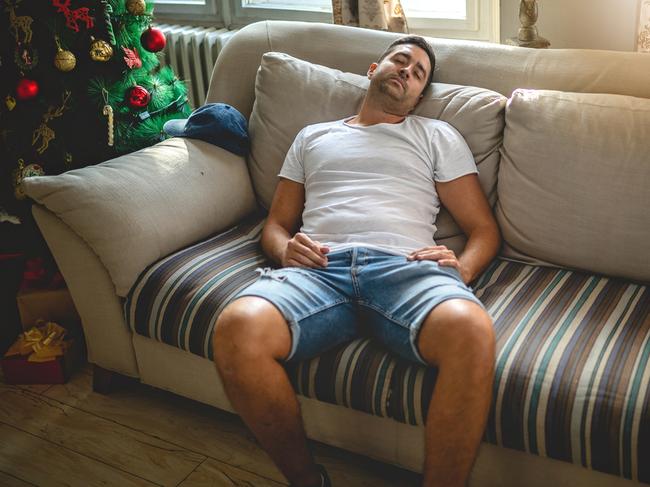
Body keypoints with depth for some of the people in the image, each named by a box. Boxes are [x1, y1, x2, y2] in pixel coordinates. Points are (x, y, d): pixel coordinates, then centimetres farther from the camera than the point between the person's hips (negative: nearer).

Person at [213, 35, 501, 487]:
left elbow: (484, 229, 18)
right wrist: (286, 249, 1)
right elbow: (276, 223, 27)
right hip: (318, 267, 2)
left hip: (405, 266, -1)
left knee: (470, 329, -38)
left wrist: (462, 269, -5)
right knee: (237, 327, -33)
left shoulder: (438, 136, 26)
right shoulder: (312, 137, 31)